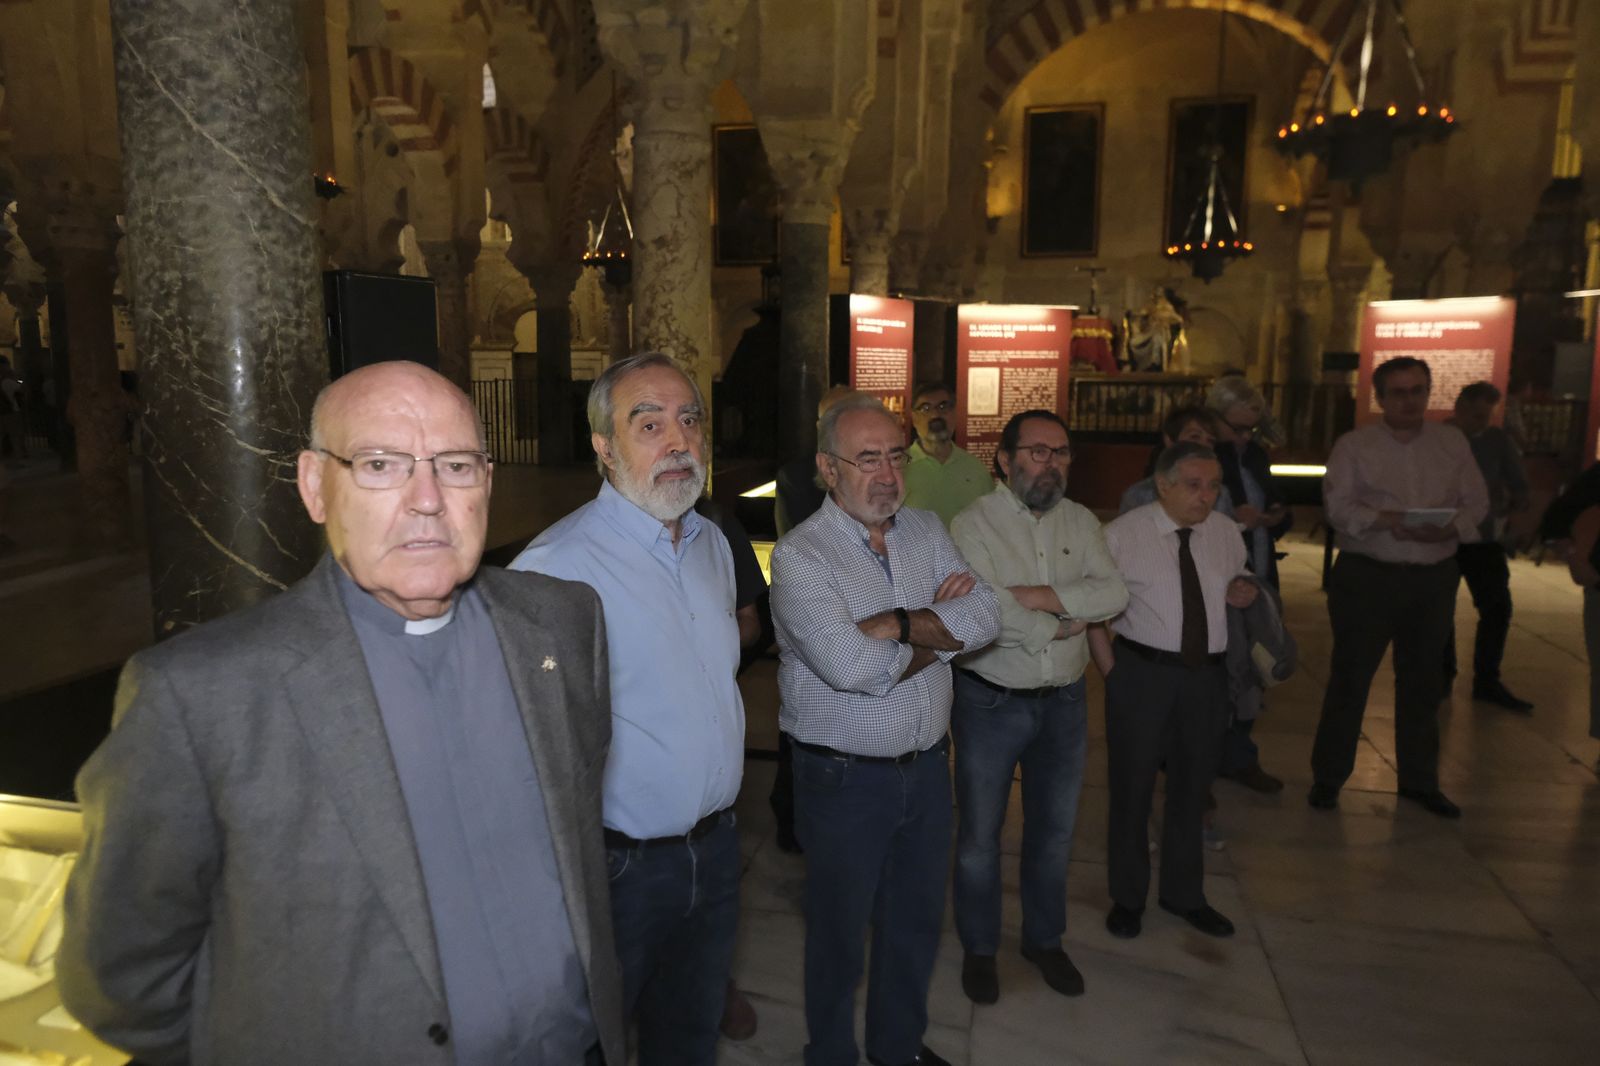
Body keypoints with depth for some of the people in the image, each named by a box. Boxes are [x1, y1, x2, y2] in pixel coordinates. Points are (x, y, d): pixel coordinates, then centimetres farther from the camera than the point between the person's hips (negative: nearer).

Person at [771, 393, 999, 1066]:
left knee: (917, 920, 23)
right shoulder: (800, 556, -17)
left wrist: (891, 624, -23)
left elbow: (984, 619, -12)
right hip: (844, 777, -5)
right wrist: (936, 626, -14)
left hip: (927, 765, 6)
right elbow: (850, 666, -29)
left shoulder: (927, 533, 1)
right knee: (839, 932, 15)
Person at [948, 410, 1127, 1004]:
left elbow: (1114, 594, -11)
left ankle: (1045, 939, 41)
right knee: (980, 835, 11)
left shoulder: (1081, 522, 3)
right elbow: (985, 613, -25)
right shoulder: (973, 524, -13)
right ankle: (979, 948, 33)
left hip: (1064, 701, 5)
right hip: (991, 703, -4)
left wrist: (1037, 595, -22)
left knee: (1055, 829, 19)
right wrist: (1063, 625, -14)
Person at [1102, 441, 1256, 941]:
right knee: (1132, 787, 8)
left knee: (1192, 787, 17)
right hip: (1142, 671, -4)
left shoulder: (1226, 532, 3)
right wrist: (1110, 661, -13)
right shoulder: (1123, 533, -11)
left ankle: (1184, 894, 37)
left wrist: (1237, 593, -2)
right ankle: (1127, 897, 29)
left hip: (1208, 673, 5)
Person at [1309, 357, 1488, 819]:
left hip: (1434, 577, 4)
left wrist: (1447, 528, -16)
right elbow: (1338, 506, -10)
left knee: (1423, 680, 13)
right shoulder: (1353, 445, -2)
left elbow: (1476, 502, 4)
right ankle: (1328, 777, 13)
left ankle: (1419, 779, 28)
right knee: (1350, 677, 1)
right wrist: (1388, 521, -26)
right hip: (1367, 576, -3)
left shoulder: (1452, 443, 8)